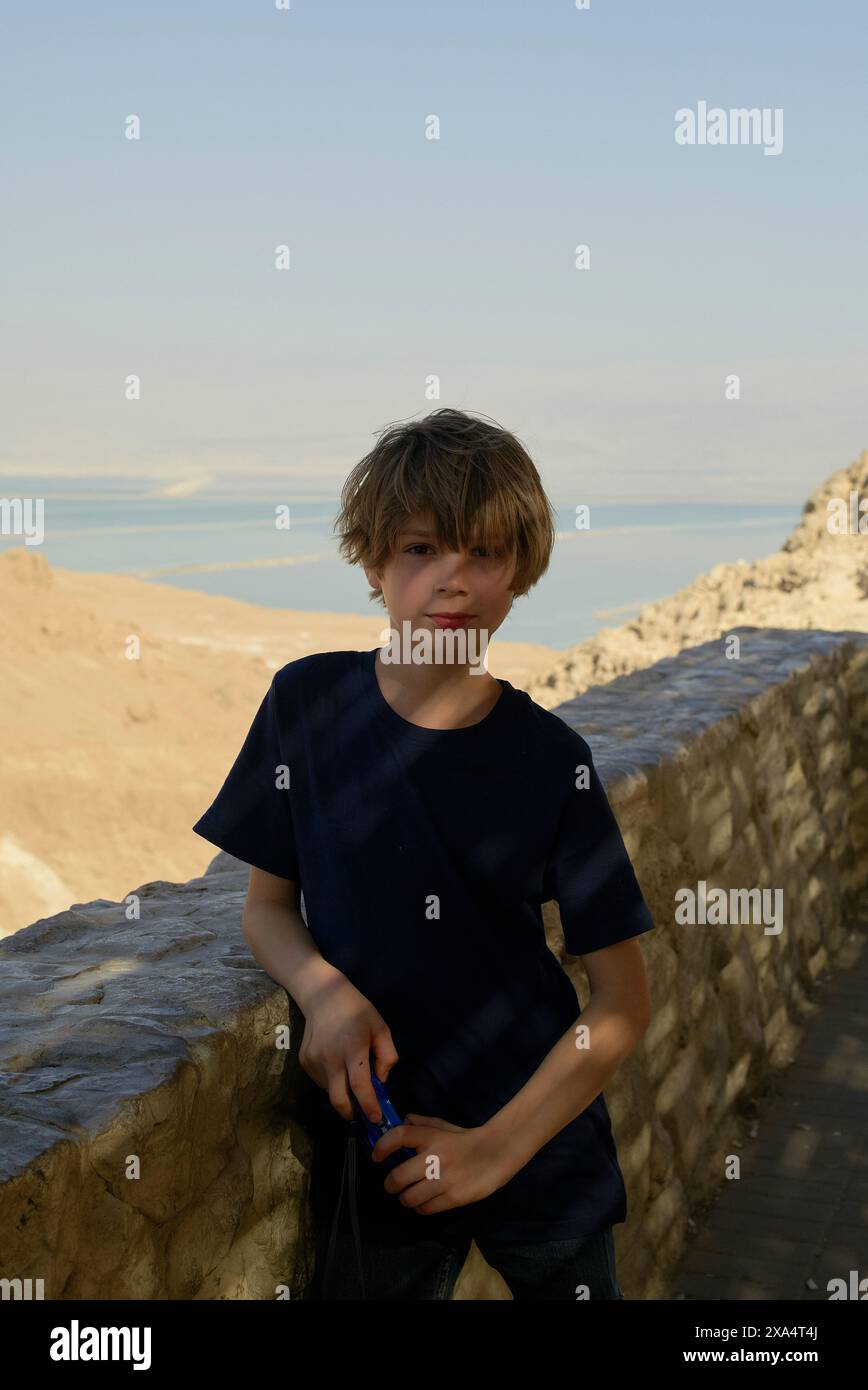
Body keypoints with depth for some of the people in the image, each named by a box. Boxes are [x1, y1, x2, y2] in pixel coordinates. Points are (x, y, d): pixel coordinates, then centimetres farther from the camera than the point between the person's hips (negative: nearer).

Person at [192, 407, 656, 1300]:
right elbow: (267, 903, 5)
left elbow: (622, 1002, -7)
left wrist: (495, 1149, -14)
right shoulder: (308, 705, -6)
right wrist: (324, 991, -15)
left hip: (541, 1143, 0)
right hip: (373, 1142, 1)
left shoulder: (551, 758, -11)